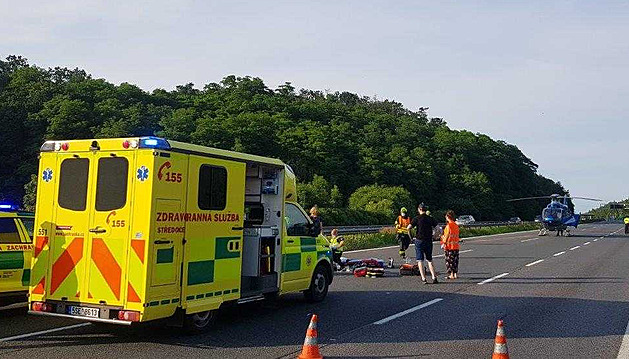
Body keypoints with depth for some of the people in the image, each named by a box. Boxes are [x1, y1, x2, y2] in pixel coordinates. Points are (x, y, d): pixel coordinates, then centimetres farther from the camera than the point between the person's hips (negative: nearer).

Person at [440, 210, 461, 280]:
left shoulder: (448, 226, -14)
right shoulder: (456, 225, 7)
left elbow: (447, 235, -13)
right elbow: (457, 235, 14)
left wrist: (443, 243, -6)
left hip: (449, 245, -7)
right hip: (456, 245, 7)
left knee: (449, 261, 1)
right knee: (455, 260, 13)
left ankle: (451, 275, 1)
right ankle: (456, 274, 16)